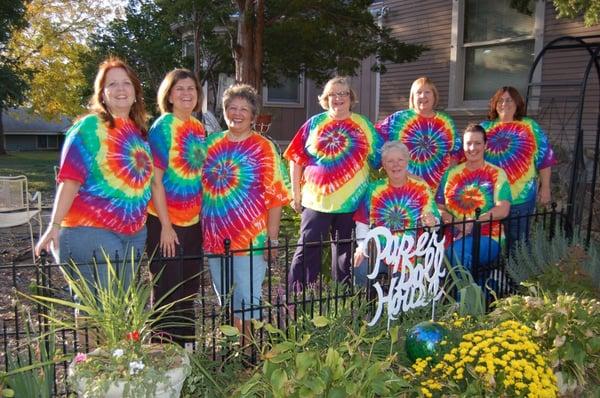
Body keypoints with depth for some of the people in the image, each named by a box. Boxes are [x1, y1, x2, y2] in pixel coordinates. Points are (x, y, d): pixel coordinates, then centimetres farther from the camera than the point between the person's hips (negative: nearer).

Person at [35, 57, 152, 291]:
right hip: (92, 232, -6)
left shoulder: (139, 131, 10)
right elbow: (70, 180, -13)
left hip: (136, 234, 7)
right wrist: (55, 226, -20)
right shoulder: (89, 127, -7)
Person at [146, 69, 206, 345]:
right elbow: (156, 180, -15)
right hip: (166, 223, -7)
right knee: (168, 293, 5)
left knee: (189, 291, 17)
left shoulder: (199, 128, 7)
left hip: (193, 221, 7)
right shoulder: (163, 127, -12)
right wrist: (166, 226, -17)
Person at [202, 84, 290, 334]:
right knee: (224, 300, 18)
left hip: (250, 239, -4)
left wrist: (272, 239, -12)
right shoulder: (211, 144, 7)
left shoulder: (263, 148, -4)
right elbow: (198, 188, 14)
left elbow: (275, 197, -7)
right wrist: (201, 231, 10)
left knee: (247, 301, 4)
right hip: (214, 238, 5)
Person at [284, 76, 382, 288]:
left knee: (345, 250, 15)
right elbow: (296, 159, 4)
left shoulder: (363, 125, 5)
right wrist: (296, 194, 1)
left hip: (351, 200, 2)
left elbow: (379, 159, 6)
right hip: (316, 199, -1)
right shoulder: (314, 123, 3)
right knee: (308, 248, -1)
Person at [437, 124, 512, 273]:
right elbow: (439, 207, 11)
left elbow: (503, 210, -7)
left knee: (459, 250, -33)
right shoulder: (451, 173, 15)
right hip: (454, 236, 2)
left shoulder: (496, 174, 5)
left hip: (487, 237, -2)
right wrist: (455, 222, -9)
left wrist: (472, 223, -16)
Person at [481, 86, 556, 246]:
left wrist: (545, 187, 0)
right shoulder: (485, 127, 9)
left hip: (522, 195, -2)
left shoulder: (530, 126, 4)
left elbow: (544, 158, 3)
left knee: (518, 239, 6)